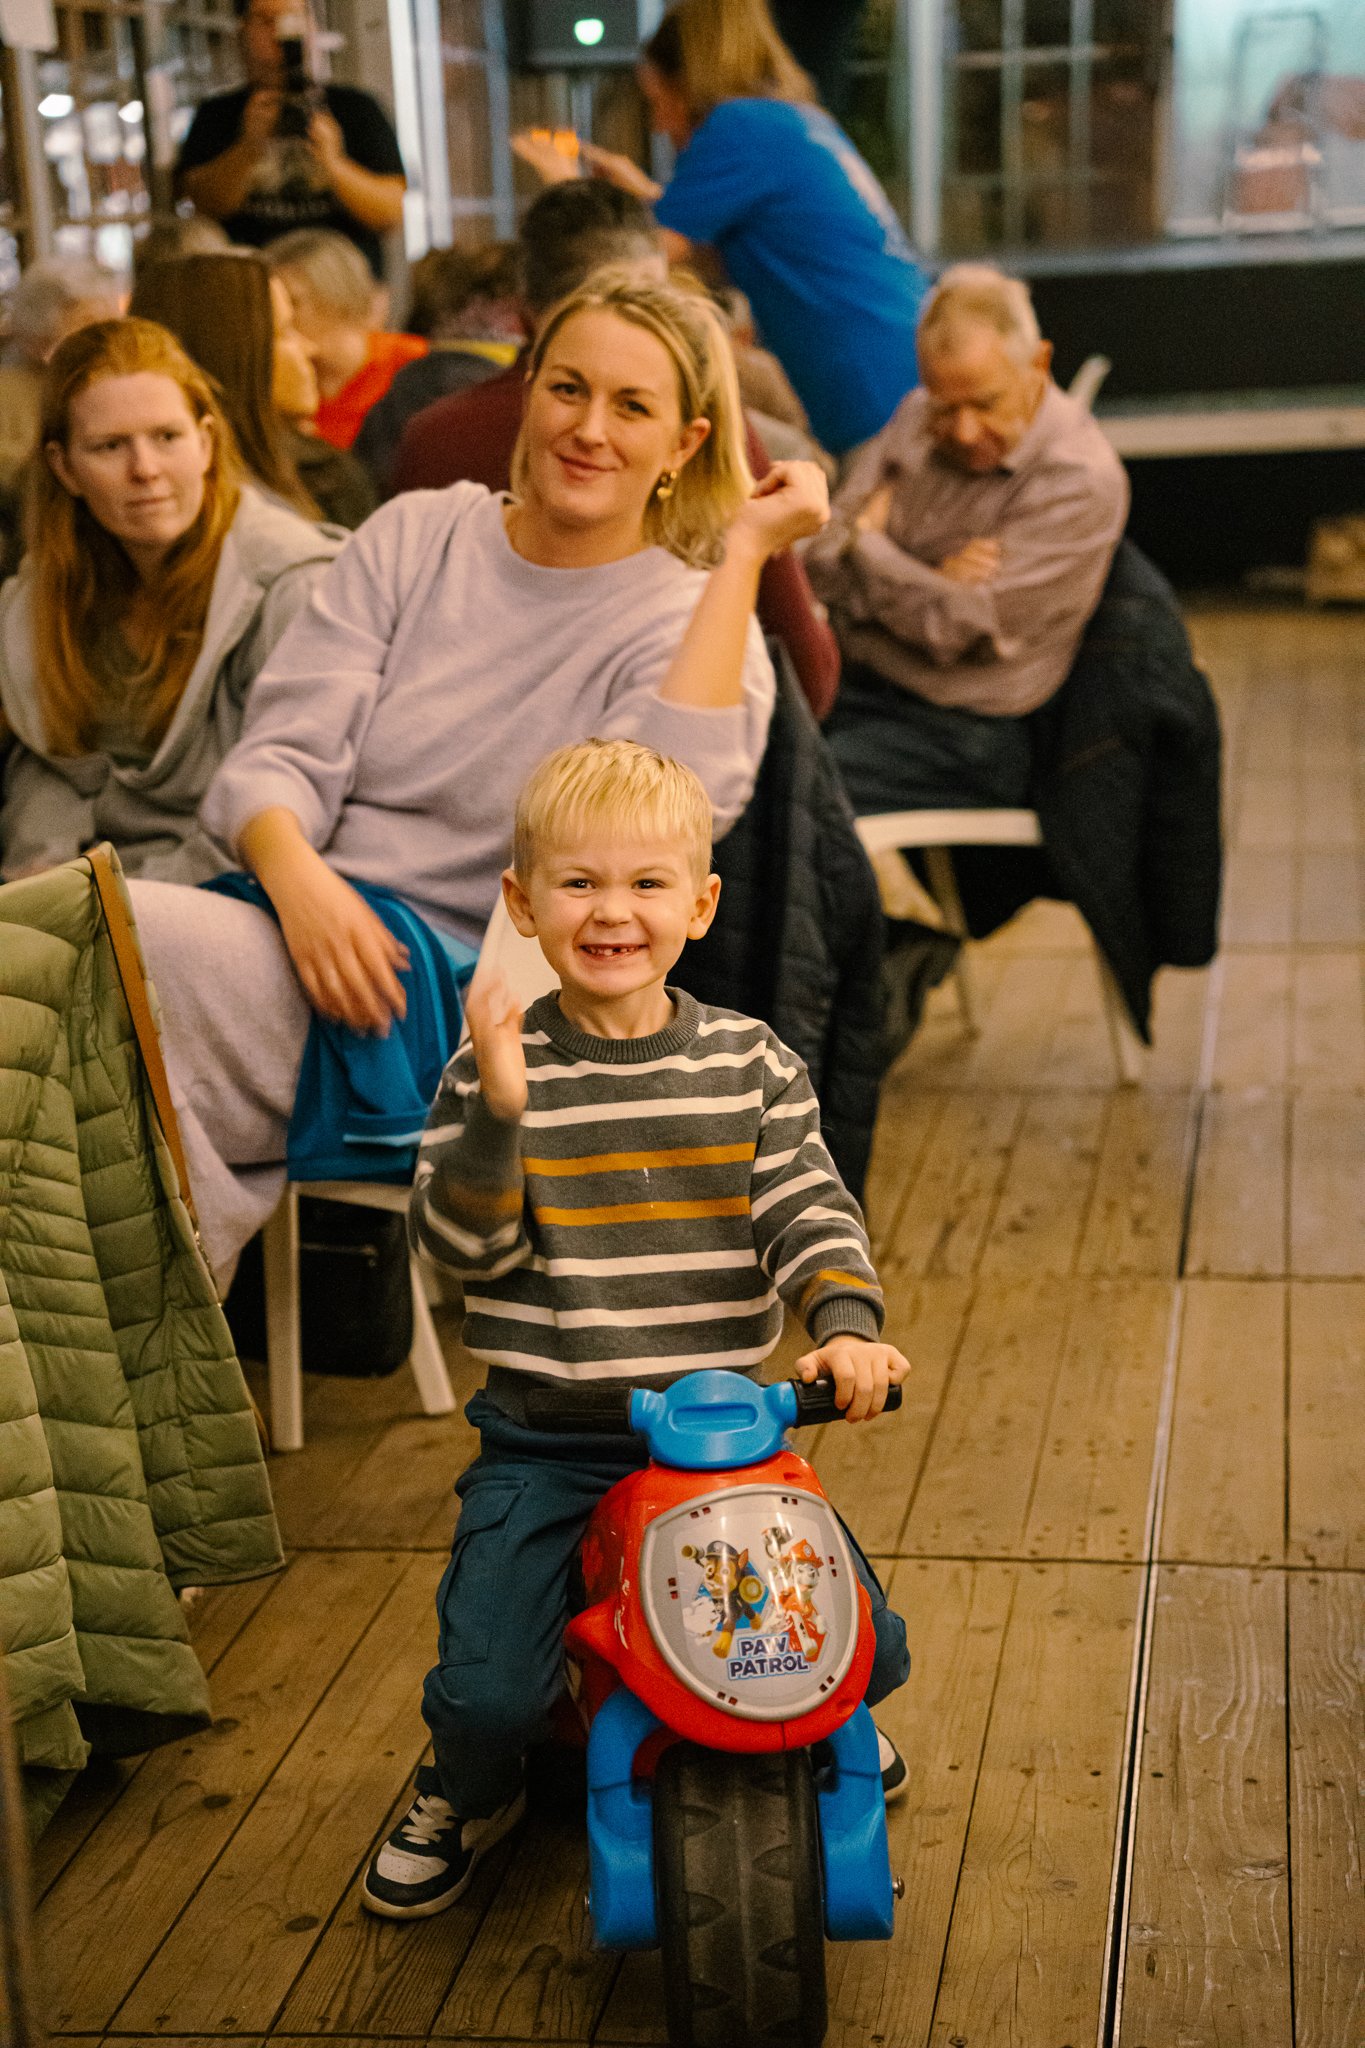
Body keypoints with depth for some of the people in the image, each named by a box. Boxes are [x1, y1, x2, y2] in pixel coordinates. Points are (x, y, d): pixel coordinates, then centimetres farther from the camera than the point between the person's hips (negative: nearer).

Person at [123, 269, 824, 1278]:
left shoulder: (699, 621, 5)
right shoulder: (415, 535, 16)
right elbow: (282, 753, 8)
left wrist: (744, 553, -13)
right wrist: (297, 876, -15)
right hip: (295, 923, 4)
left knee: (129, 943, -30)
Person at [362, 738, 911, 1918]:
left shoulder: (752, 1066, 2)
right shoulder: (498, 1068, -4)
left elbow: (809, 1210, -2)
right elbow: (461, 1248, -12)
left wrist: (846, 1325, -21)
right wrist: (498, 1112, -27)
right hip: (545, 1440, -2)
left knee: (867, 1647, -1)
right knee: (487, 1690, -15)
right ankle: (467, 1798, 24)